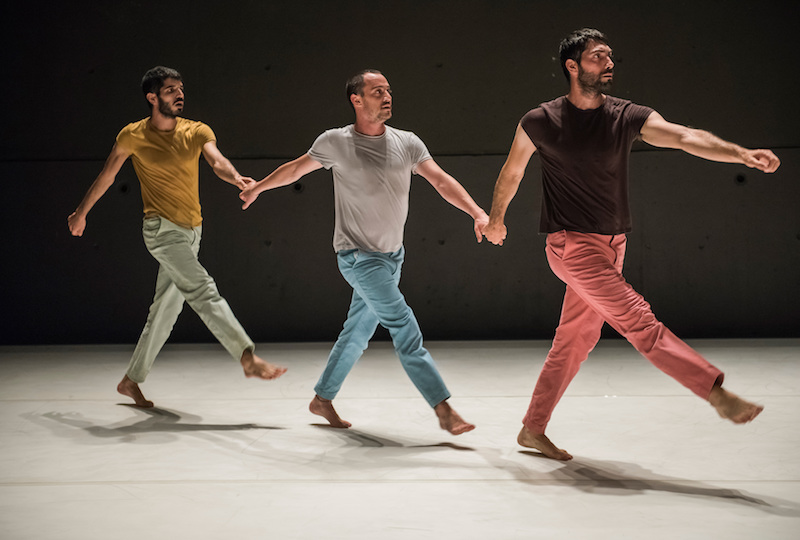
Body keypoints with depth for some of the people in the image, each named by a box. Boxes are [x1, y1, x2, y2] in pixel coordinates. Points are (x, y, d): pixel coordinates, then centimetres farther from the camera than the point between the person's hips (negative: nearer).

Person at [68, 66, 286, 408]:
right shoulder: (133, 136, -4)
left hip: (191, 231, 5)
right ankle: (248, 358, -29)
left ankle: (131, 381, 21)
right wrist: (81, 212, 18)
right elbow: (107, 175, 9)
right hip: (162, 229, -5)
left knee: (166, 309, 9)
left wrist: (236, 178, -39)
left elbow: (217, 161, -16)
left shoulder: (197, 132, 3)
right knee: (204, 292, -20)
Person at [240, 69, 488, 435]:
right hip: (358, 255, -5)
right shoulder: (336, 142, -7)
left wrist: (478, 213, -20)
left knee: (358, 332, 14)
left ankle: (322, 400, 30)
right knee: (405, 329, -13)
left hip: (392, 254, 5)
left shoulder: (407, 143, 2)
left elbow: (442, 181, -6)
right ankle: (444, 410, -13)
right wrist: (257, 188, 20)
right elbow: (295, 169, 9)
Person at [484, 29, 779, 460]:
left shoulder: (627, 117, 1)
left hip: (612, 246, 5)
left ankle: (533, 430, 21)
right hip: (572, 246, -5)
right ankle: (717, 394, -17)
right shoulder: (540, 122, -6)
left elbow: (685, 137, -13)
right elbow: (511, 172, 11)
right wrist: (495, 218, 23)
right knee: (639, 321, -14)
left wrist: (742, 154, -29)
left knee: (574, 341, 10)